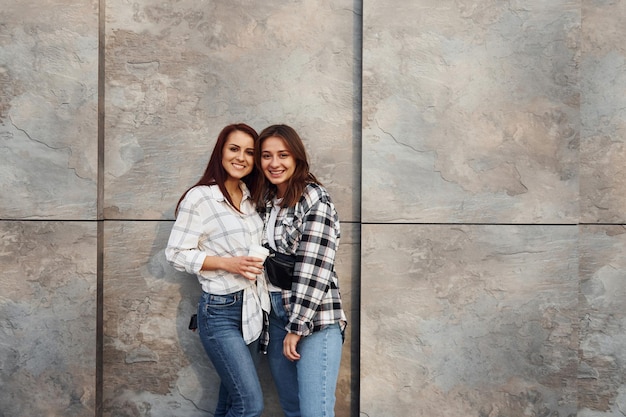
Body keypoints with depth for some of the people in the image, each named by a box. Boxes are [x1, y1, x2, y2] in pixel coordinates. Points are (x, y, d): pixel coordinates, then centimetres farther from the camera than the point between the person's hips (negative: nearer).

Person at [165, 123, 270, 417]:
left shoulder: (249, 197, 8)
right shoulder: (199, 197, -13)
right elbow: (176, 254, -13)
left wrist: (259, 261, 4)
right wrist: (228, 264, -20)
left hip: (252, 307, 7)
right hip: (220, 311, -7)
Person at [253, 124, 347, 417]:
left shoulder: (314, 198, -10)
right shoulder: (265, 200, 12)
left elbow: (314, 269, -16)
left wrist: (297, 326, -15)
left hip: (314, 317, -7)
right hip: (274, 314, 7)